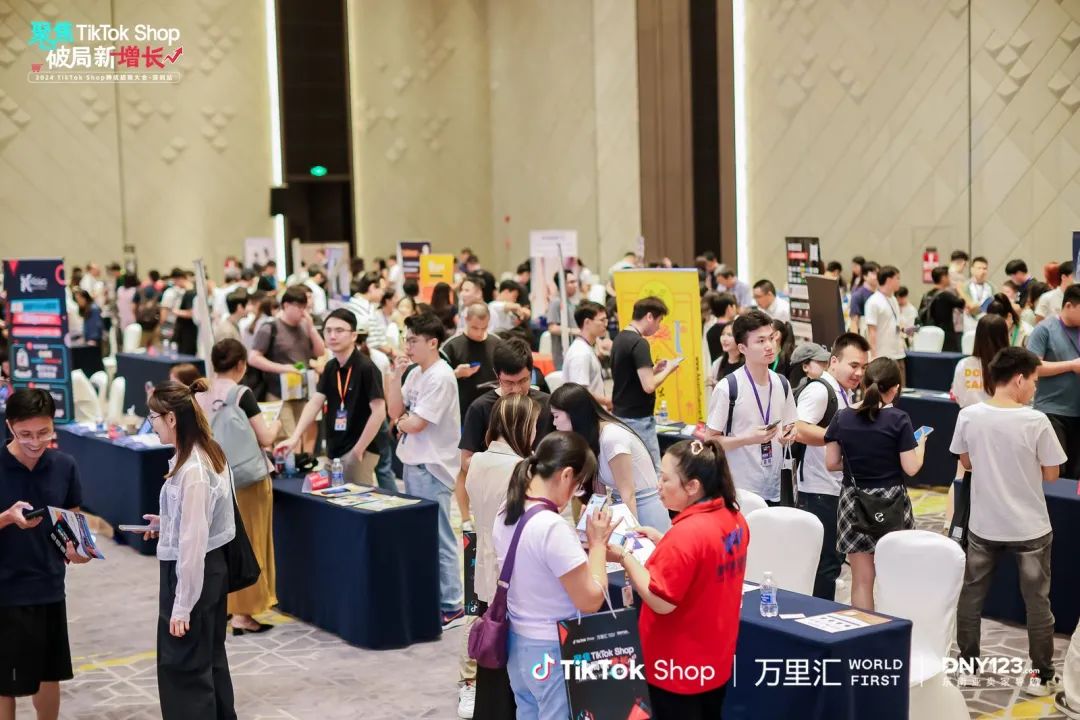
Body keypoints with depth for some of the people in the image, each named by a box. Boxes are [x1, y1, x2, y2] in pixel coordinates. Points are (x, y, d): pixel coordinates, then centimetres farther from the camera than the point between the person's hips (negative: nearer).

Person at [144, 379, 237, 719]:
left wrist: (182, 605, -20)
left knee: (183, 667, 2)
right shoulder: (209, 453, 4)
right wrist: (166, 523, 14)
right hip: (213, 566, 10)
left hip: (192, 572, -10)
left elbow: (192, 540, -24)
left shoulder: (192, 470, -25)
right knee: (210, 658, 20)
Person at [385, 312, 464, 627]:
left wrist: (400, 422, 1)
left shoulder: (440, 377, -17)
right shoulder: (416, 373, 11)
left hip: (432, 468, -9)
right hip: (413, 463, 9)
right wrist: (395, 376, -2)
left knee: (439, 539, -4)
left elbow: (416, 423, -20)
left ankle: (450, 606, 2)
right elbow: (395, 411, 7)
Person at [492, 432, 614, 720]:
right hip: (553, 652, -8)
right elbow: (591, 600, -21)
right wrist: (597, 543, -10)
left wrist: (585, 550, 7)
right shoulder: (553, 527, -26)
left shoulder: (505, 515, 0)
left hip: (517, 644, 8)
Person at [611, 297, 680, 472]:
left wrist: (655, 369, 13)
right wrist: (667, 370, -8)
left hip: (620, 416, 9)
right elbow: (648, 385, -23)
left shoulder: (620, 339, 10)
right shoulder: (639, 343, -18)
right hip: (638, 419, -9)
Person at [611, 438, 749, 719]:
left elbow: (661, 602, -25)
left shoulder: (687, 533, -27)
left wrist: (624, 557, -17)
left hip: (680, 668, -8)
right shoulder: (733, 518, -1)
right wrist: (664, 543, 7)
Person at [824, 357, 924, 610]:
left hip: (854, 503, 3)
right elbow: (911, 468, -8)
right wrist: (921, 444, 10)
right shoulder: (898, 420, -9)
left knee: (862, 579, 7)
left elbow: (831, 463, 4)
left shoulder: (842, 418, 0)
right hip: (891, 502, -2)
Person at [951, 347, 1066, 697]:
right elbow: (1051, 474, -8)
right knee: (1037, 601, 12)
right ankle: (1042, 676, 21)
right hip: (1030, 528, -2)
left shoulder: (969, 416, -9)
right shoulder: (1036, 421, -18)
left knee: (971, 595, 16)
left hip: (983, 525, 2)